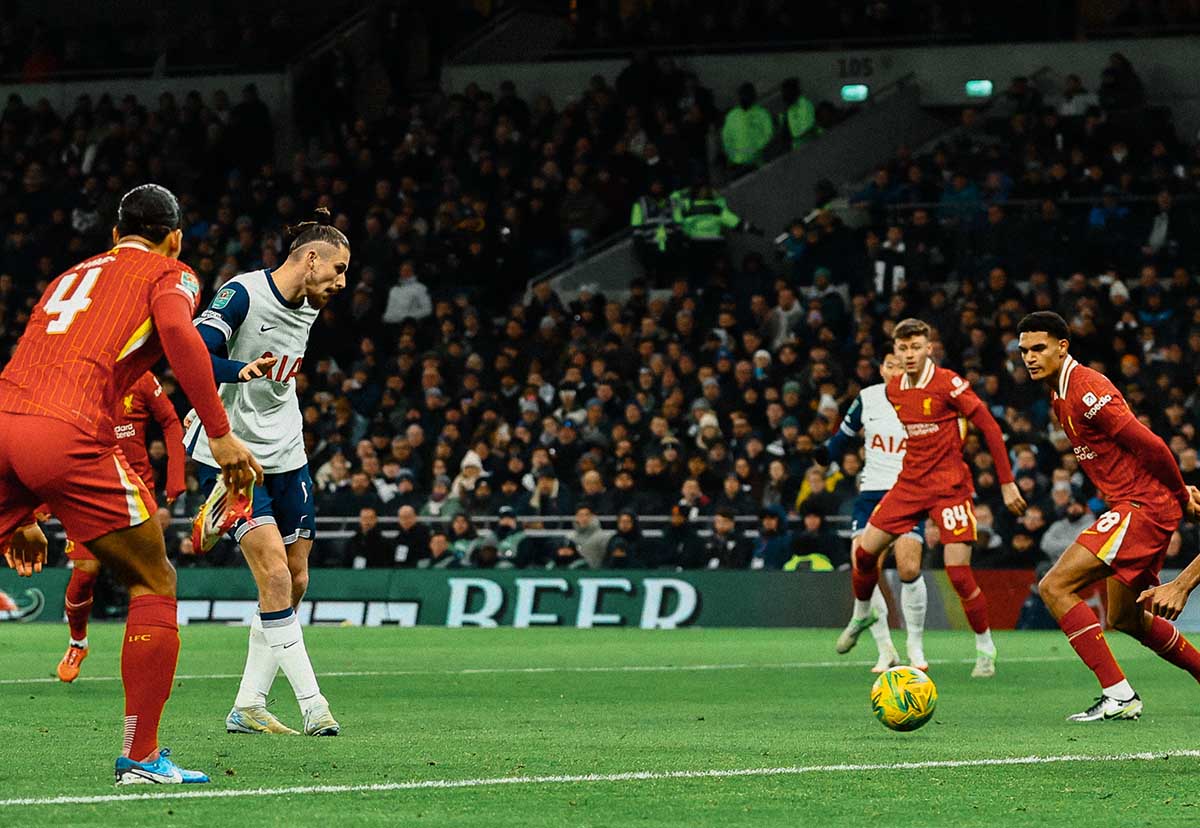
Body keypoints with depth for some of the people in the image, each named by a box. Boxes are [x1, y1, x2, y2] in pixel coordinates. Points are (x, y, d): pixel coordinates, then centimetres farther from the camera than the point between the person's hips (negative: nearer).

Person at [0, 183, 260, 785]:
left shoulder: (72, 276, 34)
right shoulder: (172, 276, 16)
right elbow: (177, 331, -10)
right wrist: (220, 434, -10)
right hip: (70, 436, -5)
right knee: (154, 584, 11)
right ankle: (141, 755, 8)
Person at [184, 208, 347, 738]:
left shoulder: (308, 308, 10)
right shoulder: (243, 294, -15)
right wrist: (242, 368, -43)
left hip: (284, 455, 8)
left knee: (294, 582, 5)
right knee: (275, 574, -17)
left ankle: (247, 708, 13)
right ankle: (312, 707, -16)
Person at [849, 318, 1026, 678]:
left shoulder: (948, 383, -14)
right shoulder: (893, 389, 5)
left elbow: (989, 428, -12)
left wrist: (1007, 483, -13)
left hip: (949, 485, -6)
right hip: (910, 483, 6)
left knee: (958, 573, -13)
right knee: (864, 551, 3)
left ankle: (986, 649, 3)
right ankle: (861, 615, 31)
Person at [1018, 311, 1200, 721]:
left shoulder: (1086, 391, -18)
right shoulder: (1061, 395, 14)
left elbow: (1151, 446, -20)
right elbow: (1138, 445, 21)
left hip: (1142, 508, -10)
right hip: (1134, 507, 10)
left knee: (1055, 587, -16)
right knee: (1125, 619, 22)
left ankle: (1118, 695, -17)